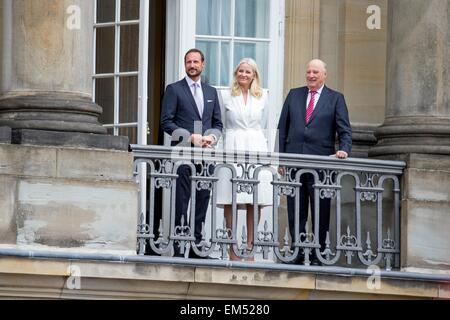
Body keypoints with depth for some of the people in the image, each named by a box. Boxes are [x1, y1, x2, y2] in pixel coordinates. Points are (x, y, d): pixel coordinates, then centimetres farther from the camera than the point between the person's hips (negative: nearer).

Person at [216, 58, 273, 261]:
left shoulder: (262, 97, 12)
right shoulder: (227, 97, 7)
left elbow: (264, 127, 16)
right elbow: (221, 126, 10)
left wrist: (261, 148, 12)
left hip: (256, 148, 2)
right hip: (232, 148, -2)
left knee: (255, 202, -2)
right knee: (230, 200, -5)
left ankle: (250, 247, 3)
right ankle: (232, 248, -1)